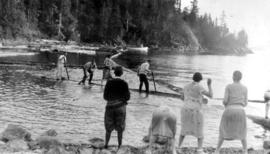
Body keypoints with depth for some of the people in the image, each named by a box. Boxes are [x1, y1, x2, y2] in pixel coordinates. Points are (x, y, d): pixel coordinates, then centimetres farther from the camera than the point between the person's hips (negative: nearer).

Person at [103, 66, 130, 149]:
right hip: (120, 106, -1)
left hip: (110, 106, 1)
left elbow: (105, 96, 0)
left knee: (109, 127, 15)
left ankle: (106, 144, 19)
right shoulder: (124, 83, -6)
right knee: (120, 128, 11)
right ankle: (119, 145, 17)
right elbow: (127, 97, -6)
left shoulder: (109, 82, -3)